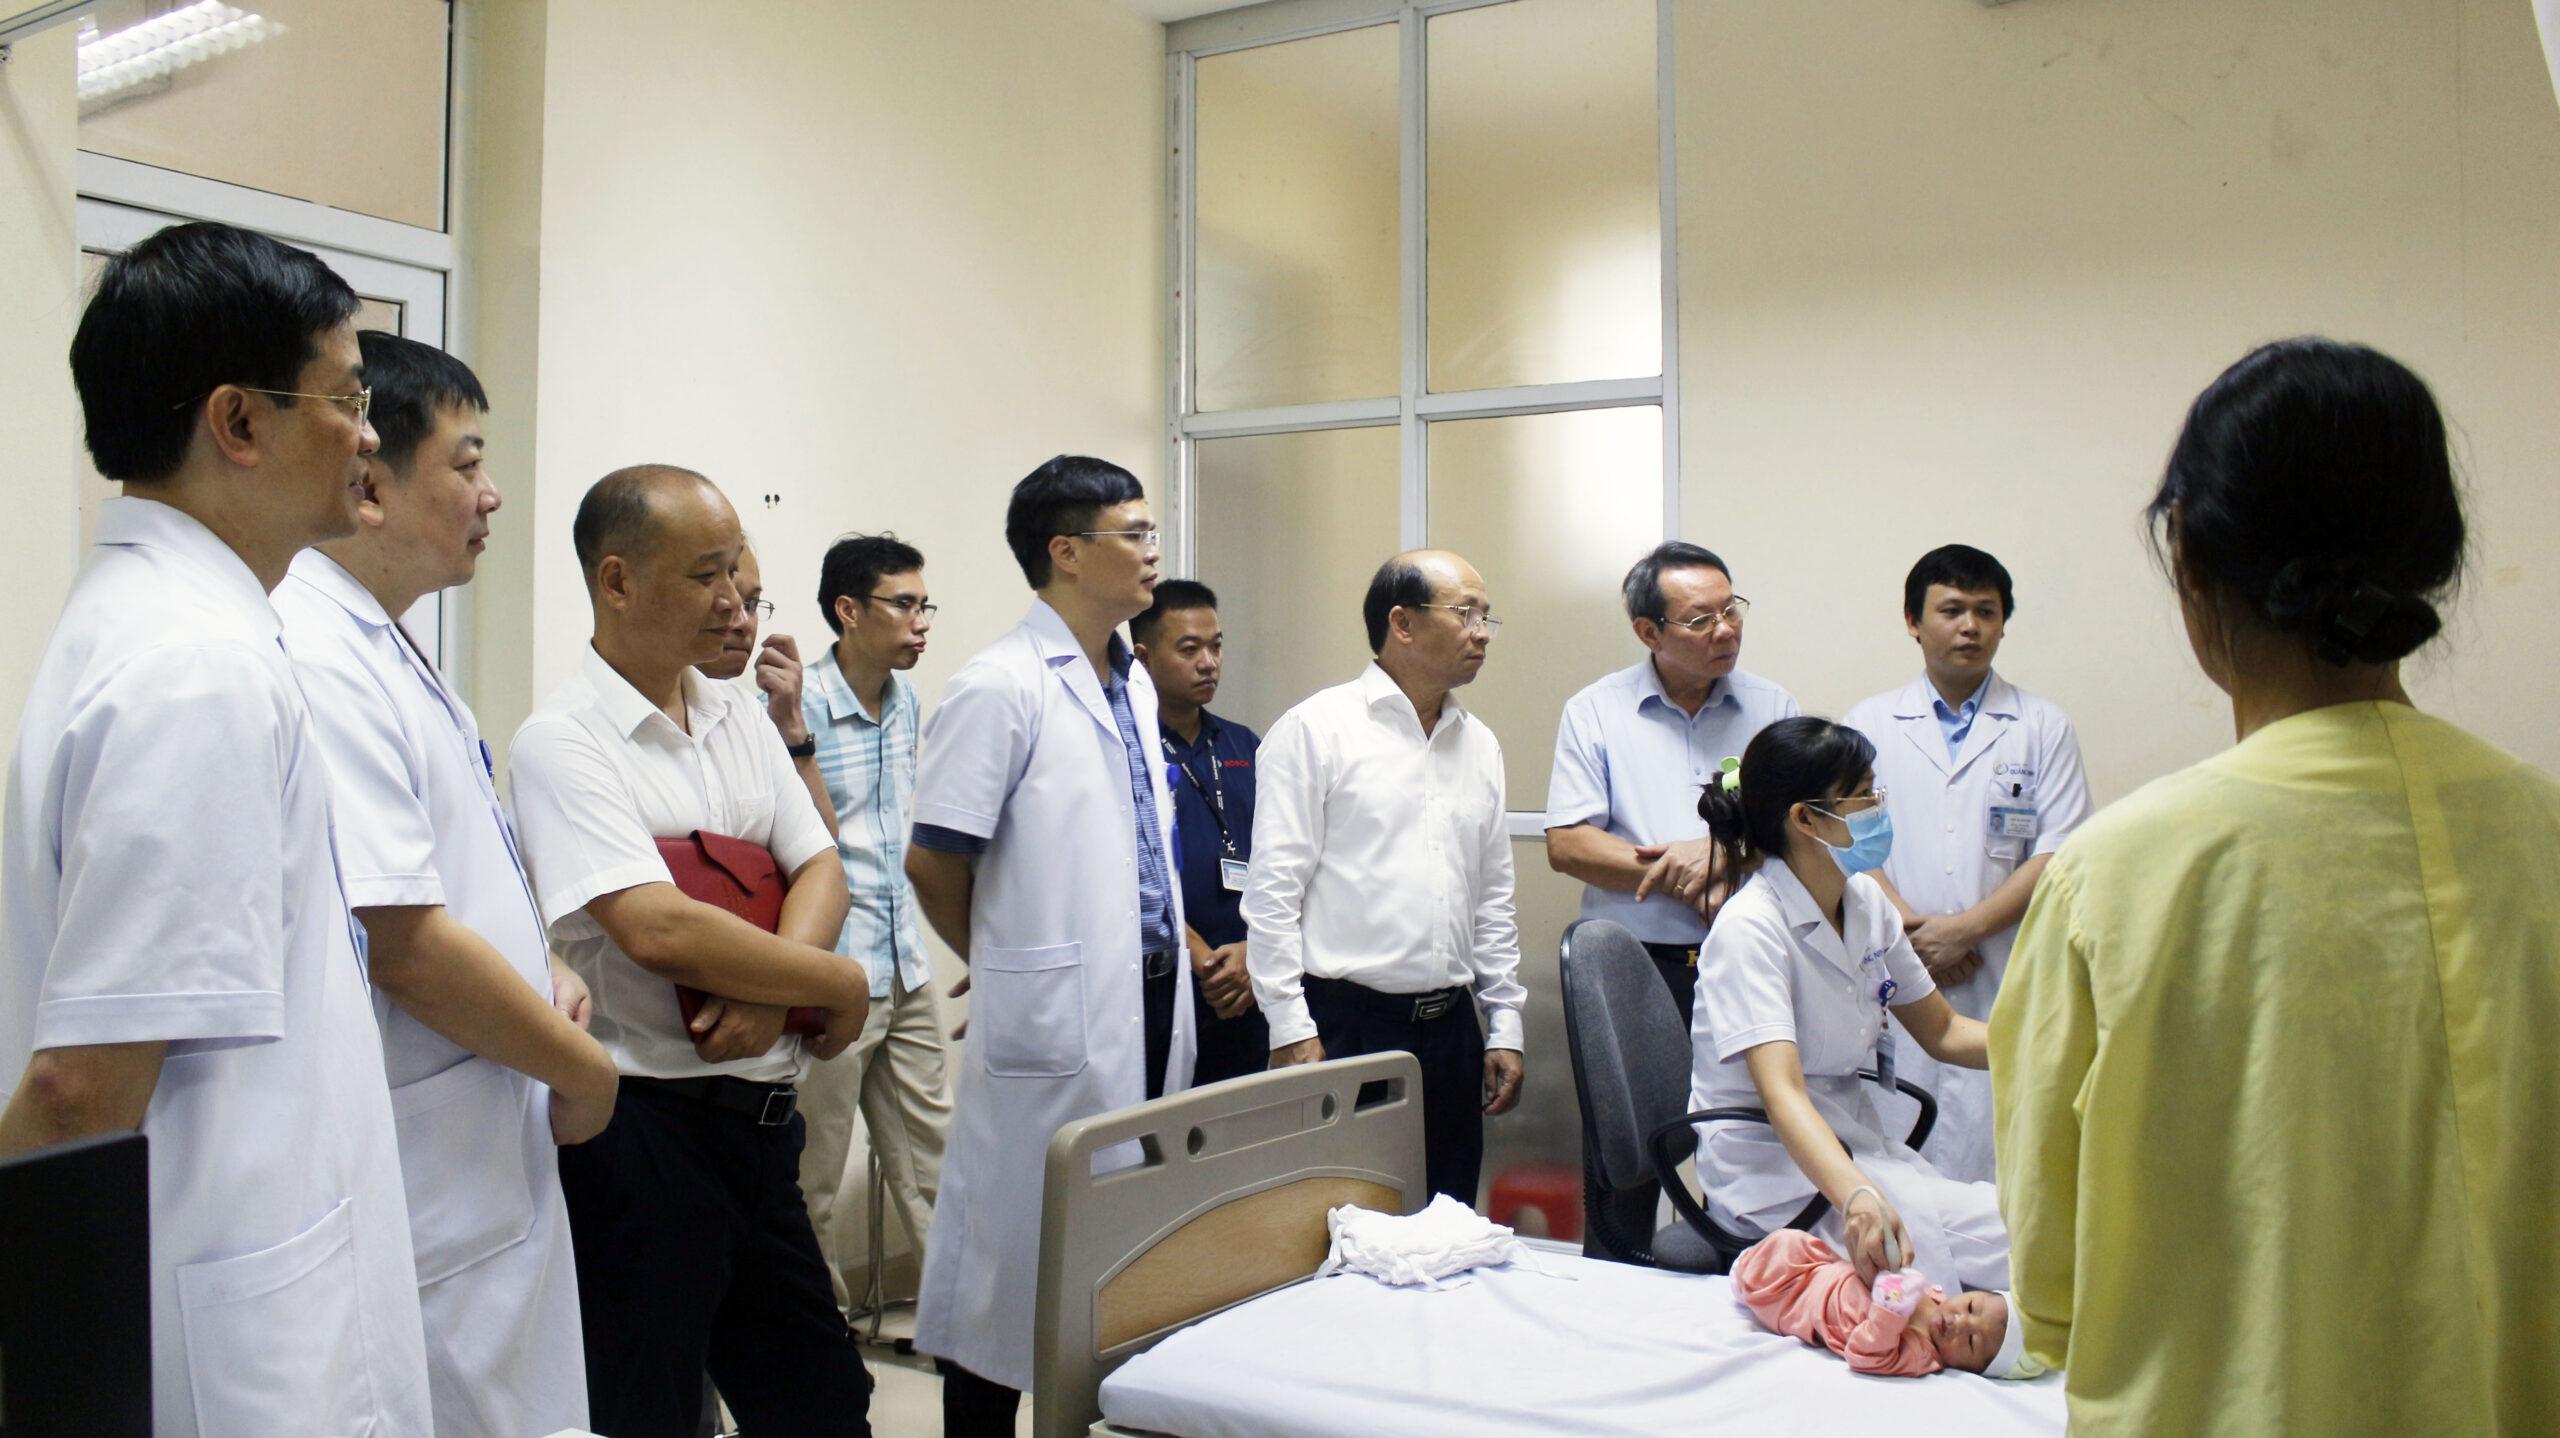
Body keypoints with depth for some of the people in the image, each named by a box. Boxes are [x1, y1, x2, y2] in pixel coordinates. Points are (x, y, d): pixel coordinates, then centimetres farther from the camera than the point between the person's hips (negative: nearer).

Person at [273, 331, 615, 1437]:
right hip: (424, 1201, -10)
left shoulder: (389, 651, 12)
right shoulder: (321, 662, -21)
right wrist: (584, 1068, -11)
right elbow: (405, 945, -24)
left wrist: (543, 969, 5)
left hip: (491, 1170, 10)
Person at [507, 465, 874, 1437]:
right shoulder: (562, 743, -12)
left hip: (761, 1119, 7)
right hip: (644, 1129, -7)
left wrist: (767, 992, -14)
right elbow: (659, 930, -23)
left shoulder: (739, 719, 10)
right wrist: (839, 985, -12)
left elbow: (819, 871, 6)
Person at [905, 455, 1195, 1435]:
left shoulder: (1132, 684, 12)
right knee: (1018, 1245, 4)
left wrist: (1170, 952, 15)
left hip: (1153, 1000, 7)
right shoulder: (1001, 686, -12)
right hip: (1056, 1018, -7)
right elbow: (933, 862, -11)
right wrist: (1005, 967, 2)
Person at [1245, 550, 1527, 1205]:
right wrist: (1291, 1029, -12)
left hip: (1451, 1026, 6)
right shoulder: (1316, 729, -6)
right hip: (1345, 1023, -6)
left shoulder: (1480, 745, 13)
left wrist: (1505, 1027, 13)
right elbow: (1272, 891, -9)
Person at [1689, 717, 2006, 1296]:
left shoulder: (1867, 902, 6)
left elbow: (1942, 1032, 18)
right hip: (1773, 1168, -7)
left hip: (1857, 1149, 7)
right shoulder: (1752, 927, -18)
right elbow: (1781, 1092, -30)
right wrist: (1858, 1198, -47)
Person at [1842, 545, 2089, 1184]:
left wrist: (1965, 927, -9)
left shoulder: (2043, 727, 10)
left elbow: (2058, 854, 1)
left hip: (2004, 986, 0)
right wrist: (1909, 929, -9)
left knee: (1993, 1167, -4)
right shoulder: (1868, 725, 12)